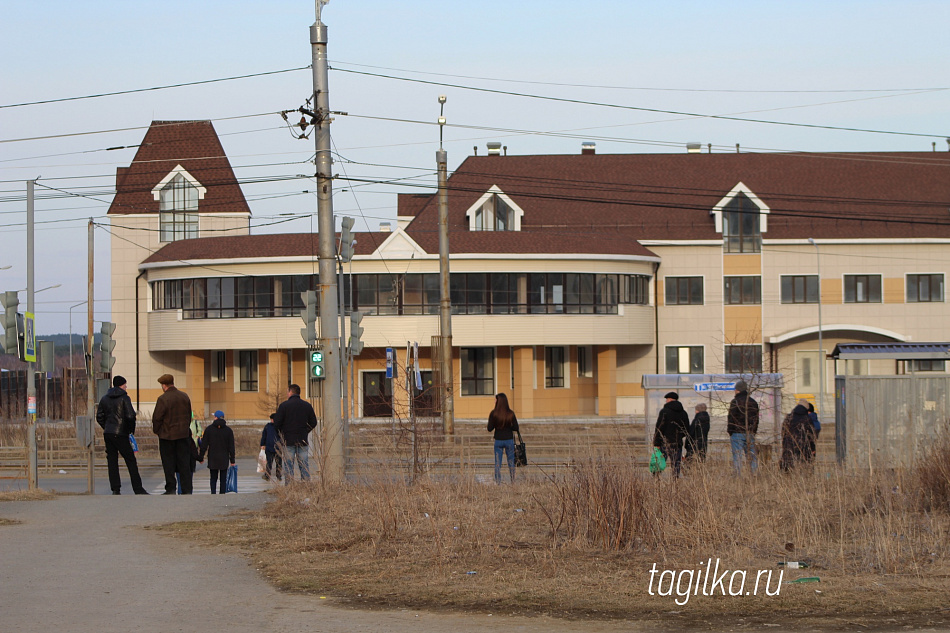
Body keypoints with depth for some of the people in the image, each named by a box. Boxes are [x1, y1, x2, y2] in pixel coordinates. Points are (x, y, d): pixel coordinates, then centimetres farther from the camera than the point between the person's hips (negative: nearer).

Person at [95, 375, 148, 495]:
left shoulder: (105, 399, 11)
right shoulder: (124, 398, -6)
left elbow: (99, 417, 12)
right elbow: (130, 416, -15)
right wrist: (131, 430, -2)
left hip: (108, 434, 5)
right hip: (121, 434, -5)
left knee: (112, 461, 7)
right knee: (131, 461, 0)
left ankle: (115, 489, 2)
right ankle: (138, 489, -2)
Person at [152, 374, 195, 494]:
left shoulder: (163, 399, -13)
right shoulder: (184, 397, 5)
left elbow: (157, 418, -11)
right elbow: (189, 415, 12)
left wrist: (156, 430, 5)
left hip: (167, 436, -5)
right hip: (183, 434, 5)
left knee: (168, 463, 3)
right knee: (184, 463, 6)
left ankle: (171, 489, 2)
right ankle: (187, 490, 4)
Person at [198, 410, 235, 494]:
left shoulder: (209, 429, -1)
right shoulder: (228, 430, 1)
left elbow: (204, 445, 0)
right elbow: (231, 446, 1)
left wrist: (201, 457, 7)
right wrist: (232, 460, 5)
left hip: (212, 458, 0)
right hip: (224, 458, 0)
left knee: (213, 478, 6)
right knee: (223, 479, 4)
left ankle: (213, 493, -5)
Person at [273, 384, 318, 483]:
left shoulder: (284, 405, -6)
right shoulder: (307, 405, 6)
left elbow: (276, 423, -7)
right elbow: (313, 423, 9)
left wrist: (282, 432, 11)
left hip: (289, 441, -3)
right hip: (303, 441, 3)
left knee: (288, 466, 0)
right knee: (304, 465, 6)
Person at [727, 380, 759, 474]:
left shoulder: (735, 402, -7)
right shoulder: (753, 402, 13)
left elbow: (731, 419, -8)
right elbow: (756, 419, 16)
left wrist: (730, 432, 0)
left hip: (737, 433, -5)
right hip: (750, 434, 5)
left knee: (737, 456, -5)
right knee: (752, 456, 7)